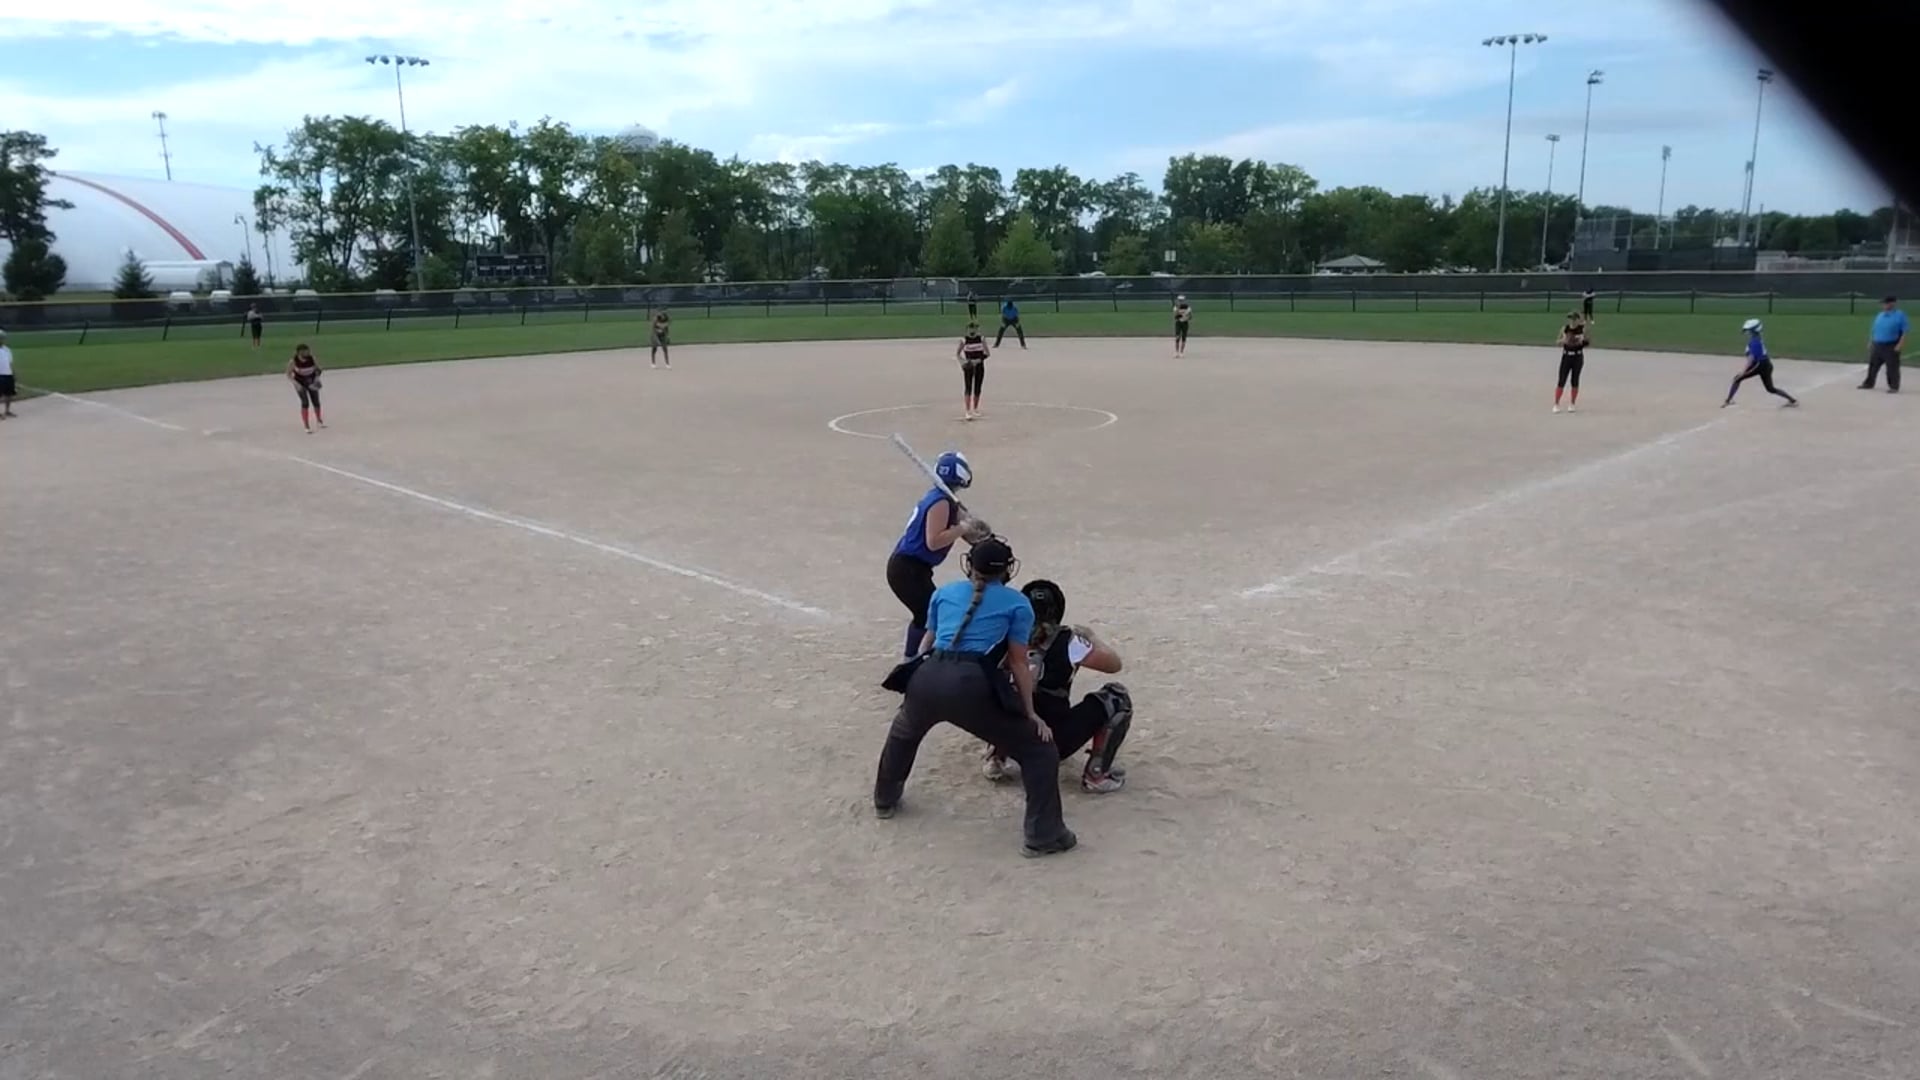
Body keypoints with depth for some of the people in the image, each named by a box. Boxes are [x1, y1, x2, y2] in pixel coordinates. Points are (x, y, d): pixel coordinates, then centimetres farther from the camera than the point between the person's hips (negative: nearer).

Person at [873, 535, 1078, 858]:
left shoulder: (945, 592, 25)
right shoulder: (1017, 604, 14)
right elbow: (1018, 663, 9)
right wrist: (1030, 713, 17)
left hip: (927, 679, 4)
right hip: (972, 686, -4)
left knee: (903, 732, 38)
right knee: (1039, 750, 11)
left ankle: (885, 800, 55)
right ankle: (1044, 836, 8)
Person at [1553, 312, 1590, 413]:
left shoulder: (1582, 329, -5)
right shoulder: (1564, 329, -2)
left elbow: (1589, 341, 3)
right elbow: (1558, 342, 5)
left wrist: (1582, 341, -17)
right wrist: (1563, 340, -17)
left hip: (1578, 357, 0)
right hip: (1566, 356, 1)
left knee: (1575, 380, 7)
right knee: (1562, 381, -2)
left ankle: (1572, 403, 20)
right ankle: (1556, 404, 6)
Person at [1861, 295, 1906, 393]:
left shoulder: (1900, 315, -7)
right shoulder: (1879, 315, 13)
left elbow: (1905, 332, -11)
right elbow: (1874, 330, 20)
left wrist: (1900, 344, -19)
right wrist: (1870, 343, 14)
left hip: (1891, 347, -6)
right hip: (1877, 345, 6)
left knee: (1892, 368, -3)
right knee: (1873, 366, 12)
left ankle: (1894, 387, 4)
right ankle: (1868, 384, 23)